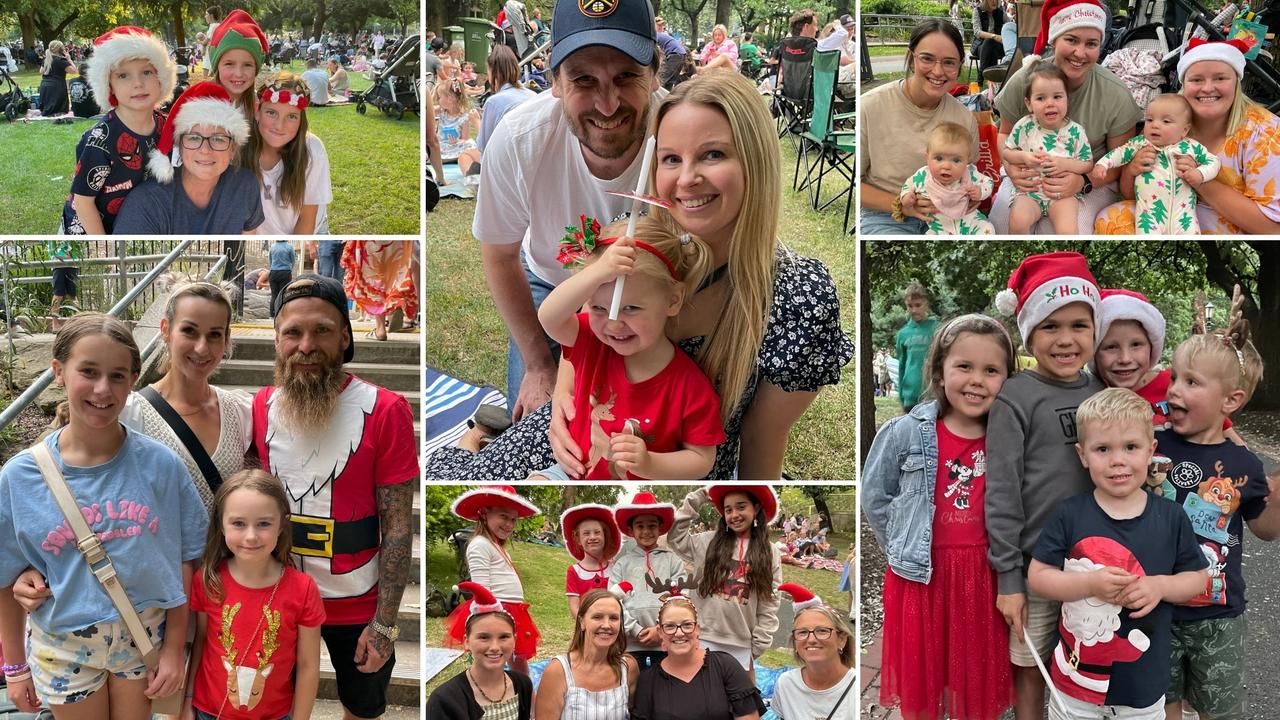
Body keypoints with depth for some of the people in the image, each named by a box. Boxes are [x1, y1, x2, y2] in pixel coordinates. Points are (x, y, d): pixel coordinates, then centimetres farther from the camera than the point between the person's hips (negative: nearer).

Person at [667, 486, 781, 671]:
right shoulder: (709, 542, 5)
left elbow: (769, 607, 4)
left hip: (741, 646, 0)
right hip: (704, 639, 0)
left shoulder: (770, 554, 3)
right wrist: (698, 497, 3)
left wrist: (758, 648, 0)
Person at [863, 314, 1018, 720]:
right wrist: (905, 548, 2)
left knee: (979, 673, 14)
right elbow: (874, 497, 0)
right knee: (922, 672, 11)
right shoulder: (906, 433, -10)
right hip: (922, 574, -2)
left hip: (982, 575, 2)